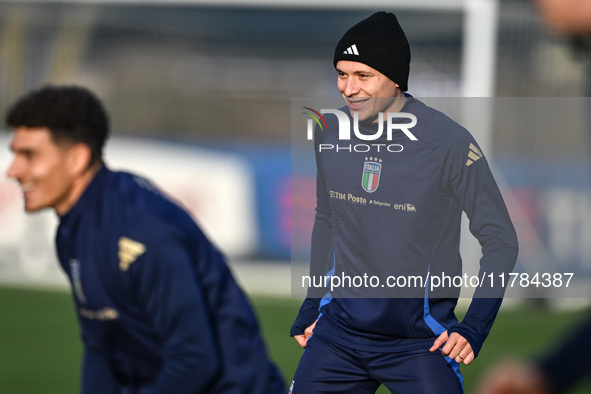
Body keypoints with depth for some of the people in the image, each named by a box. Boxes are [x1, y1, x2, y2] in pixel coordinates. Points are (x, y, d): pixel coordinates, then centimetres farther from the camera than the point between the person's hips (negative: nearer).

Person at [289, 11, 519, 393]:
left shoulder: (449, 142, -12)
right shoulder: (329, 132, 2)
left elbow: (501, 240, -5)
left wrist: (473, 328, -12)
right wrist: (311, 309, 18)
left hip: (420, 341, -4)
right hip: (338, 331, 4)